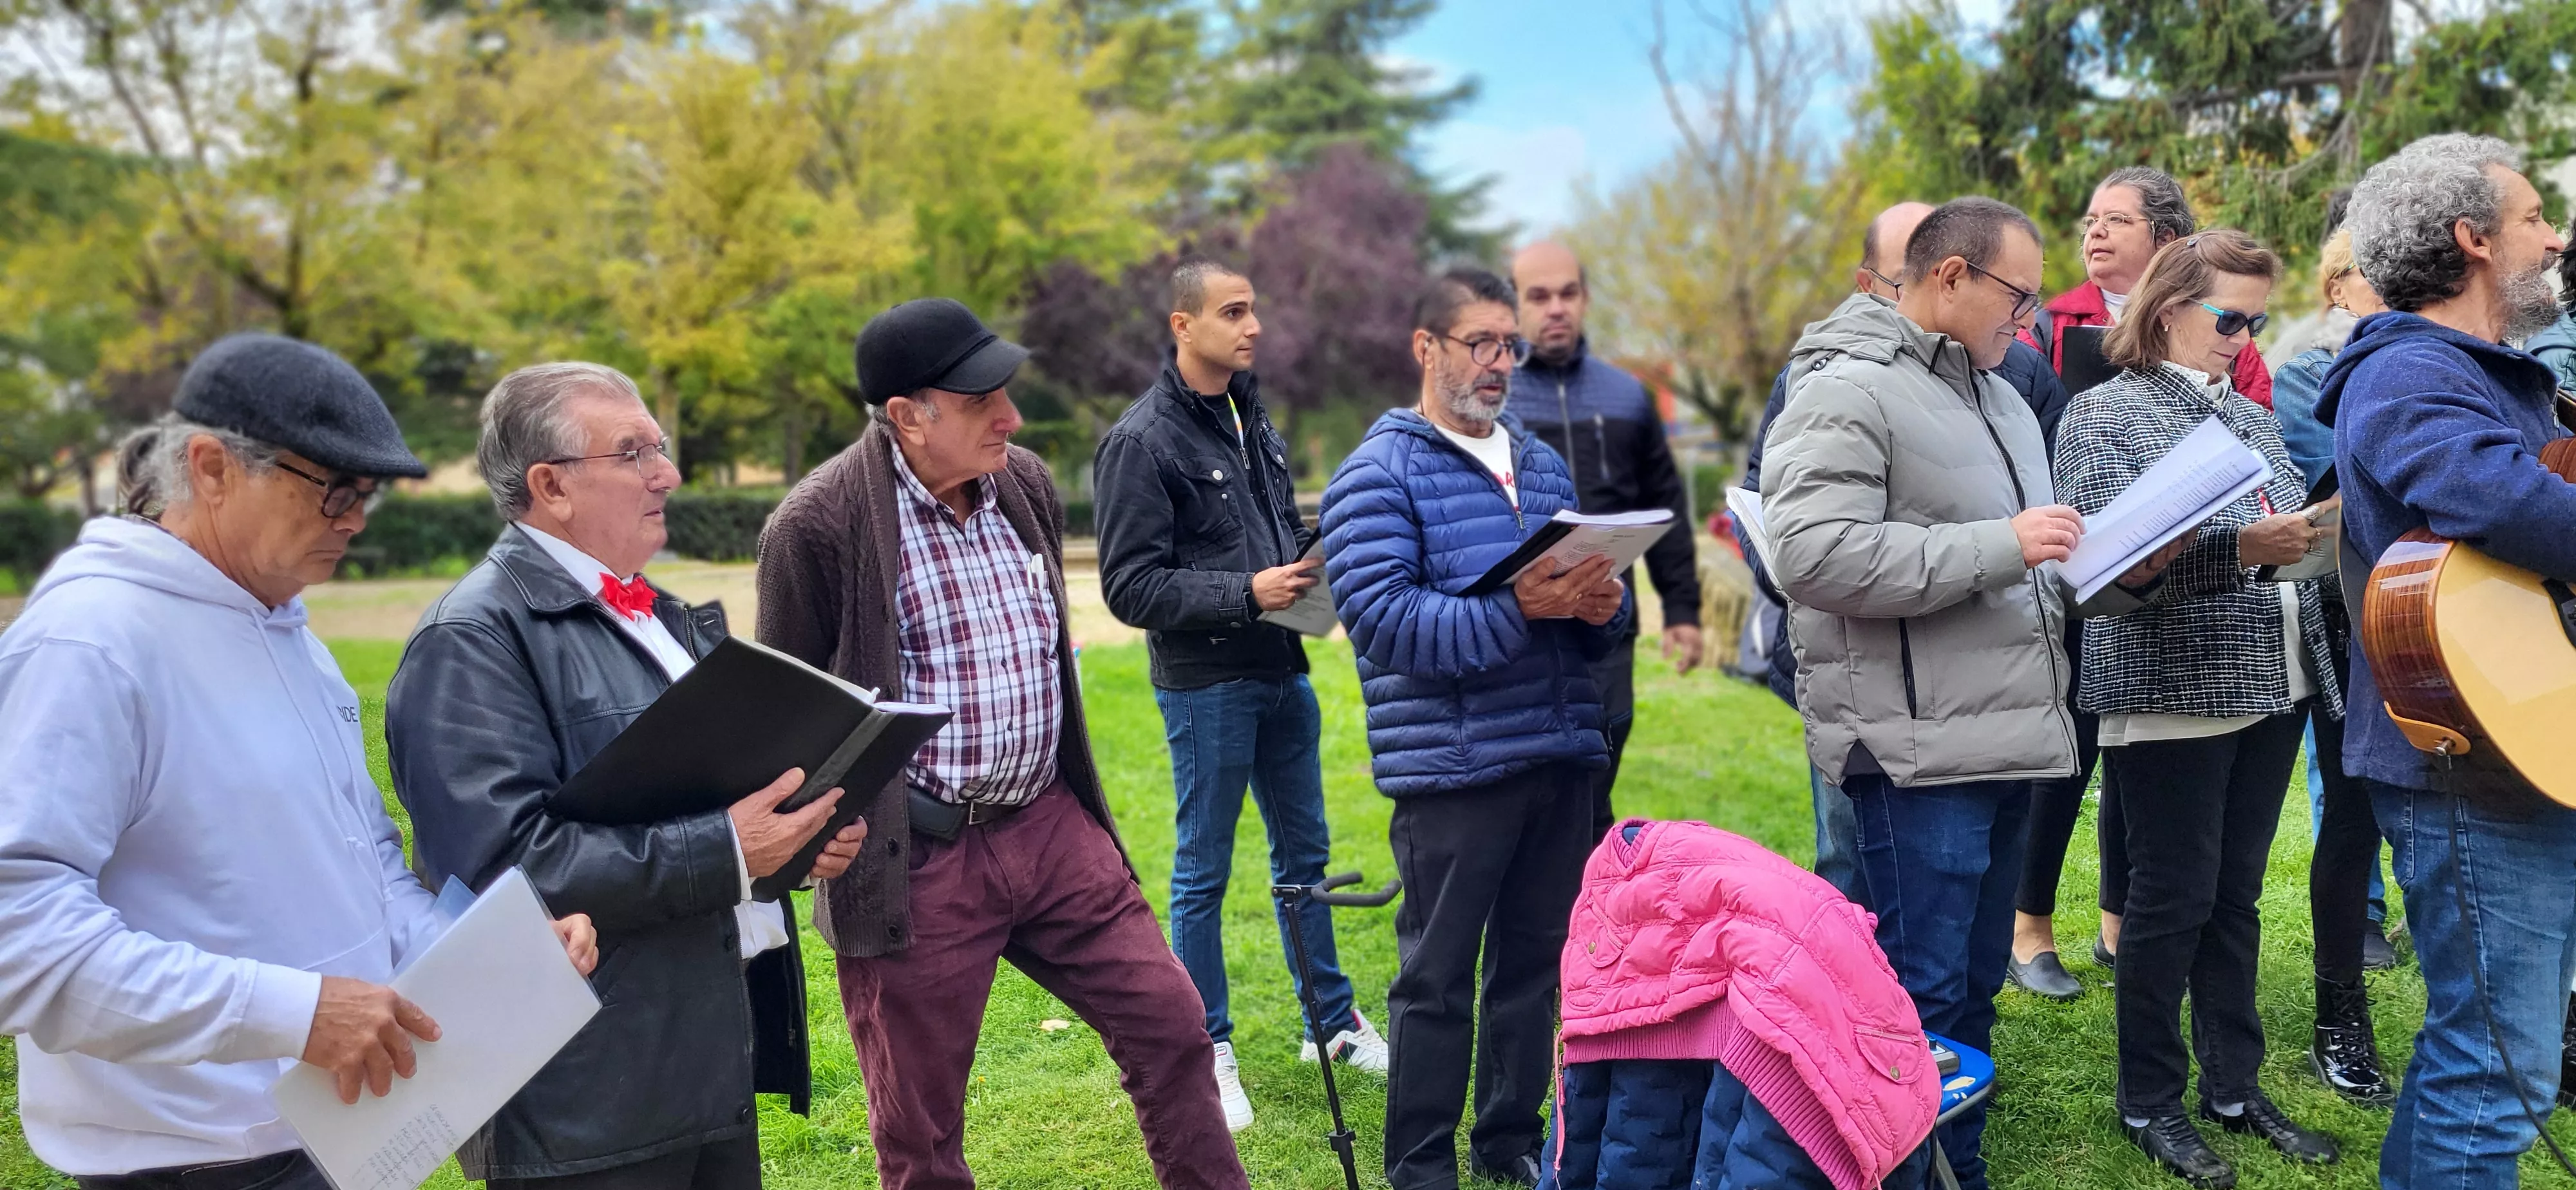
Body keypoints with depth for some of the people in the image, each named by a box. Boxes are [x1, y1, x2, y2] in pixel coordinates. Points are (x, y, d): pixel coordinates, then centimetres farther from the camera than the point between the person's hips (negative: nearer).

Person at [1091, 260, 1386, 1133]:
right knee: (1203, 873, 5)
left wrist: (1314, 569, 1)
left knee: (1304, 853, 17)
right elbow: (1131, 587, -16)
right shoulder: (1142, 441, -13)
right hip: (1205, 686, -7)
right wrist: (1246, 593, -23)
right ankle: (1207, 1052, 19)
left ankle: (1334, 1021, 31)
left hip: (1281, 672, 7)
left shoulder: (1251, 419, 11)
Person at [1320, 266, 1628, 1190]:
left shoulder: (1542, 463, 15)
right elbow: (1381, 616, -17)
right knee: (1438, 978, 3)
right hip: (1450, 766, -6)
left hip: (1561, 757, 7)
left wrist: (1603, 605, -6)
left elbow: (1597, 609, 19)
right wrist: (1516, 609, -26)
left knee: (1537, 960, 15)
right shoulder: (1377, 475, -5)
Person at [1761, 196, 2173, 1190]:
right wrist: (2000, 545, -20)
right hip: (1918, 751, -9)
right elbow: (1814, 555, -25)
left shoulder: (1997, 395, 20)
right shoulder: (1845, 390, -11)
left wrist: (2114, 573, 6)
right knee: (1922, 998, -5)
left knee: (1974, 988, 17)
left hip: (2005, 737, 9)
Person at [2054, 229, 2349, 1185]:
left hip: (2273, 688, 7)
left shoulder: (2251, 415, 16)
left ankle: (2234, 1087, 24)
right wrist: (2239, 547, -28)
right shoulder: (2106, 414, -6)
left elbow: (2292, 535, 23)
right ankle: (2150, 1103, 13)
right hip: (2173, 695, -7)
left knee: (2236, 896, 13)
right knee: (2172, 898, 0)